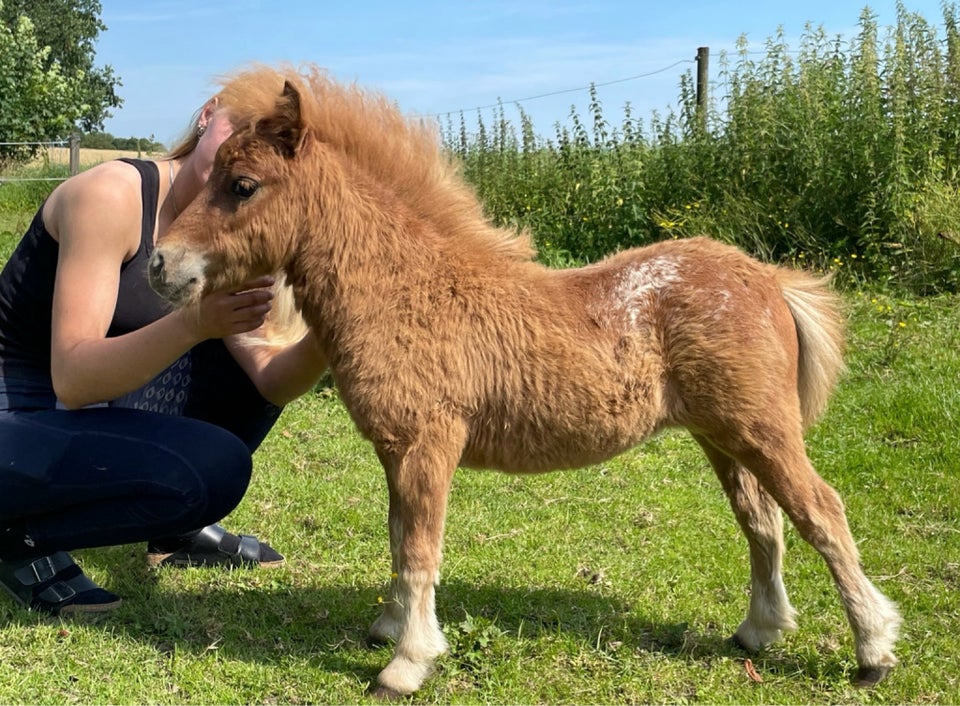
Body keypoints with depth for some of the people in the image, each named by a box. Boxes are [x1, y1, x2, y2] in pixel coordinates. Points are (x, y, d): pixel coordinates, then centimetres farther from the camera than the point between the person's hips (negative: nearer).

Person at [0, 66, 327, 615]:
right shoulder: (110, 194, -22)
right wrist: (195, 323, -42)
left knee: (252, 362, 3)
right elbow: (72, 379, -28)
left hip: (95, 406, 8)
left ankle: (175, 528, 14)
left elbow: (269, 379, -7)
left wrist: (324, 339, -28)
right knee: (213, 466, -27)